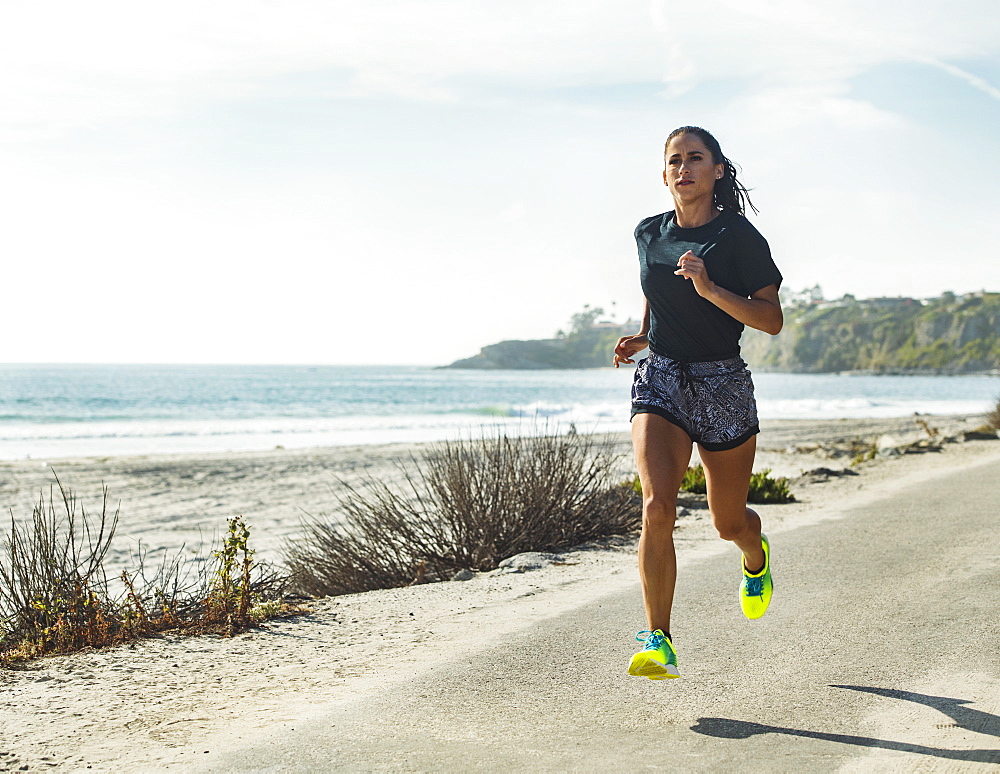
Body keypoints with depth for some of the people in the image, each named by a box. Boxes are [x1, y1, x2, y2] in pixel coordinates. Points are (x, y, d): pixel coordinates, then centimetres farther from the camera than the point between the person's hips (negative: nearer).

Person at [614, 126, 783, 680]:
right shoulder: (649, 234, 6)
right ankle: (658, 643, -14)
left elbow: (772, 320, -11)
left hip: (723, 384, -2)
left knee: (729, 522, 11)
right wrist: (642, 337, 7)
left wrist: (710, 289, -24)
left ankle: (756, 557, 50)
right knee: (656, 508, -19)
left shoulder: (738, 237, -7)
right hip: (659, 380, 2)